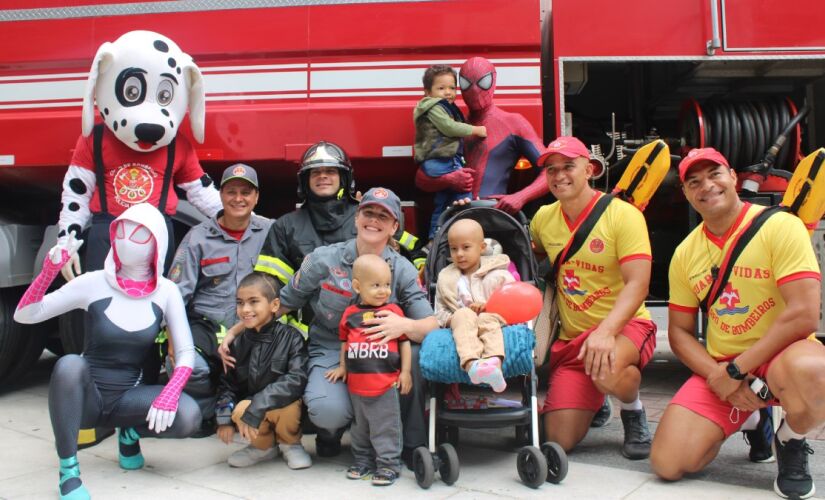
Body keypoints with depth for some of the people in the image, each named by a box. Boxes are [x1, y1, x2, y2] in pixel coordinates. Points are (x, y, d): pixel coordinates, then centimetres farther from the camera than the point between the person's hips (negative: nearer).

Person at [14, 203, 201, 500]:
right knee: (69, 364, -35)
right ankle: (68, 469, -19)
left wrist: (169, 395, -25)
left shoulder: (166, 291, -6)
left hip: (128, 396, 1)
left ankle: (131, 434, 7)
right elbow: (24, 316, -12)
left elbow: (186, 352, -7)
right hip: (85, 396, -1)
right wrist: (49, 270, -28)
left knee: (188, 416, -27)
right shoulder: (94, 283, -11)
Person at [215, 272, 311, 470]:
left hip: (285, 405, -3)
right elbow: (227, 383, 9)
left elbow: (297, 380, -23)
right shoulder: (238, 344, 2)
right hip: (250, 404, 3)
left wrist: (256, 407, -29)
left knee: (287, 407, -35)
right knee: (240, 412, -29)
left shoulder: (290, 337, -13)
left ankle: (290, 444, 0)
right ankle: (263, 447, 6)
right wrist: (224, 418, -7)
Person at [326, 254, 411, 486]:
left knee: (386, 427, 2)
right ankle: (363, 459, 33)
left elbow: (405, 342, 0)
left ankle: (389, 463, 13)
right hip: (356, 383, 4)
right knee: (360, 426, 18)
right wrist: (342, 367, 14)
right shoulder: (350, 314, 3)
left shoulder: (393, 311, -5)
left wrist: (405, 371, -2)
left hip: (385, 383, -4)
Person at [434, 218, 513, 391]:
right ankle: (471, 364, -59)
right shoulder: (446, 278, 16)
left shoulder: (497, 275, 8)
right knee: (464, 315, -31)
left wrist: (488, 305, -16)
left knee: (487, 319, -34)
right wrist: (449, 319, -6)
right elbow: (440, 311, 16)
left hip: (490, 318, -1)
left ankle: (494, 364, -62)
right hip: (461, 324, 1)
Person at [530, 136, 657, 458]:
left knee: (607, 369, -41)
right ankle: (595, 402, 31)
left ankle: (634, 413, -3)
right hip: (571, 337, 5)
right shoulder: (543, 218, 6)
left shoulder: (622, 214, -11)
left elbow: (637, 285, -20)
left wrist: (605, 331, -35)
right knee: (560, 440, -5)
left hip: (625, 326, -4)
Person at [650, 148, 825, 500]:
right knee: (668, 464, -12)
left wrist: (736, 369, -18)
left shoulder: (779, 226, -10)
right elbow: (679, 332, 9)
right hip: (719, 369, 4)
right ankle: (746, 420, 20)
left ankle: (791, 443, -4)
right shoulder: (685, 253, 6)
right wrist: (717, 375, -10)